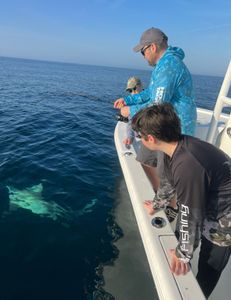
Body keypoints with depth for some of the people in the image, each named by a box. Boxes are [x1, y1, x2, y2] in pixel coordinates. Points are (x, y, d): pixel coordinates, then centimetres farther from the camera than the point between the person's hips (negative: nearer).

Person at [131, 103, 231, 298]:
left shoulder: (188, 166, -40)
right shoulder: (175, 146, -13)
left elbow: (191, 216, -28)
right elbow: (169, 181, 6)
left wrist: (184, 254, -12)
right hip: (207, 204, 9)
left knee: (208, 271, 11)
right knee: (178, 240, 23)